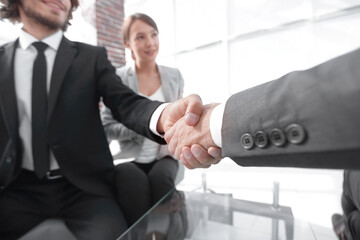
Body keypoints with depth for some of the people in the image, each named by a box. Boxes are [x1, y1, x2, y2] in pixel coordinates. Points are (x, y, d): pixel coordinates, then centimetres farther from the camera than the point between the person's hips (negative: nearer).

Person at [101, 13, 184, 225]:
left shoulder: (174, 76, 5)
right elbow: (106, 127, -3)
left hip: (164, 155, 2)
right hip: (130, 157, -1)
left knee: (161, 179, -30)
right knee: (135, 183, -32)